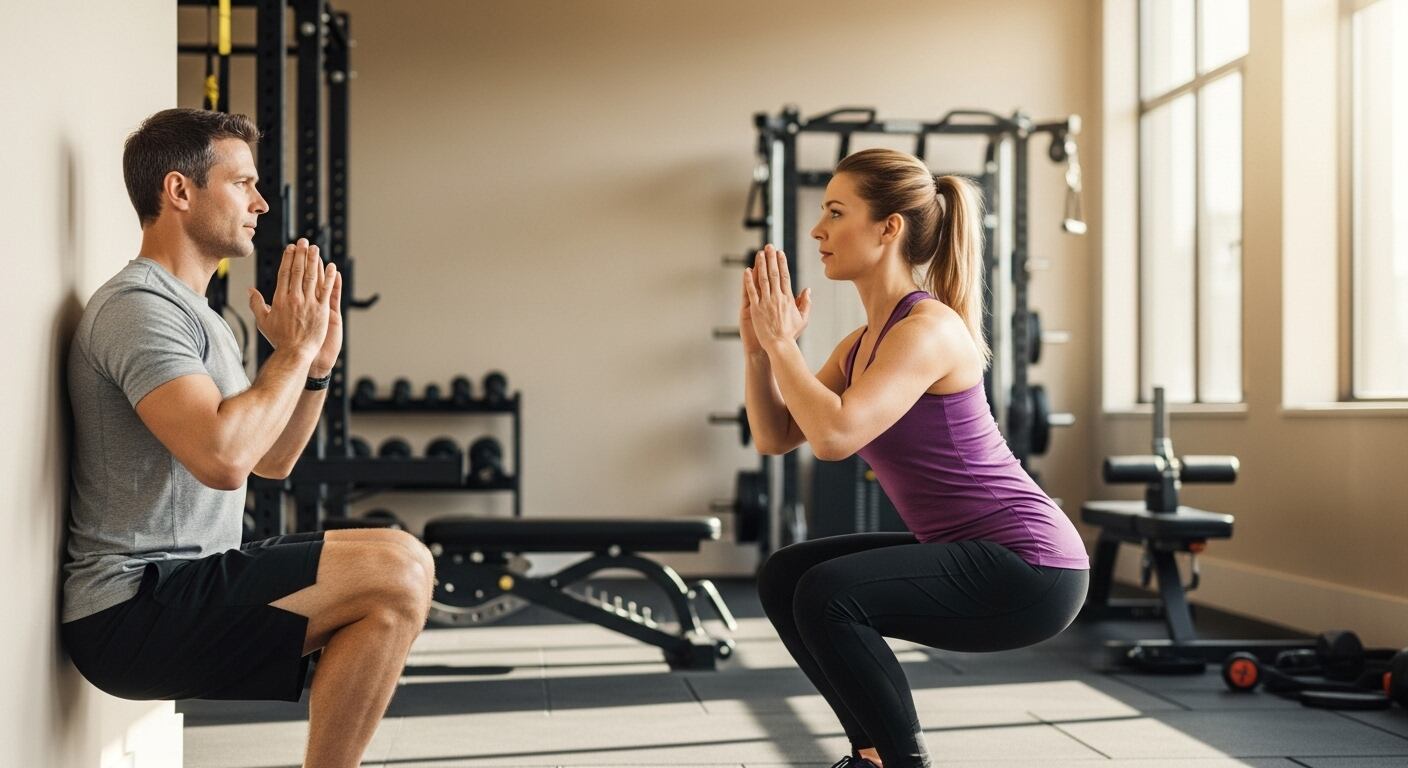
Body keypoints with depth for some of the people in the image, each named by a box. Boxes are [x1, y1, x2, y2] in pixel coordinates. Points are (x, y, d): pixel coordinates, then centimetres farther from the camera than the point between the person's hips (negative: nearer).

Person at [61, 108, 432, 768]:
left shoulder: (197, 315, 19)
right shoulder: (138, 306, -14)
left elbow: (271, 461, 21)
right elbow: (223, 457, -29)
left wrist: (318, 364, 7)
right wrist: (293, 351, -15)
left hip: (176, 584, 11)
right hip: (131, 608, -11)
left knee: (400, 571, 19)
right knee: (399, 570, -23)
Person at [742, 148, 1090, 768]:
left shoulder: (928, 327, -19)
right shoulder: (861, 343, 9)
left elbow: (835, 435, -32)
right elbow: (775, 438, 8)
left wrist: (783, 341, -19)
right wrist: (760, 345, -5)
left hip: (1030, 566, -10)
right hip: (973, 553, 10)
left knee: (828, 595, -23)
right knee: (785, 577, 10)